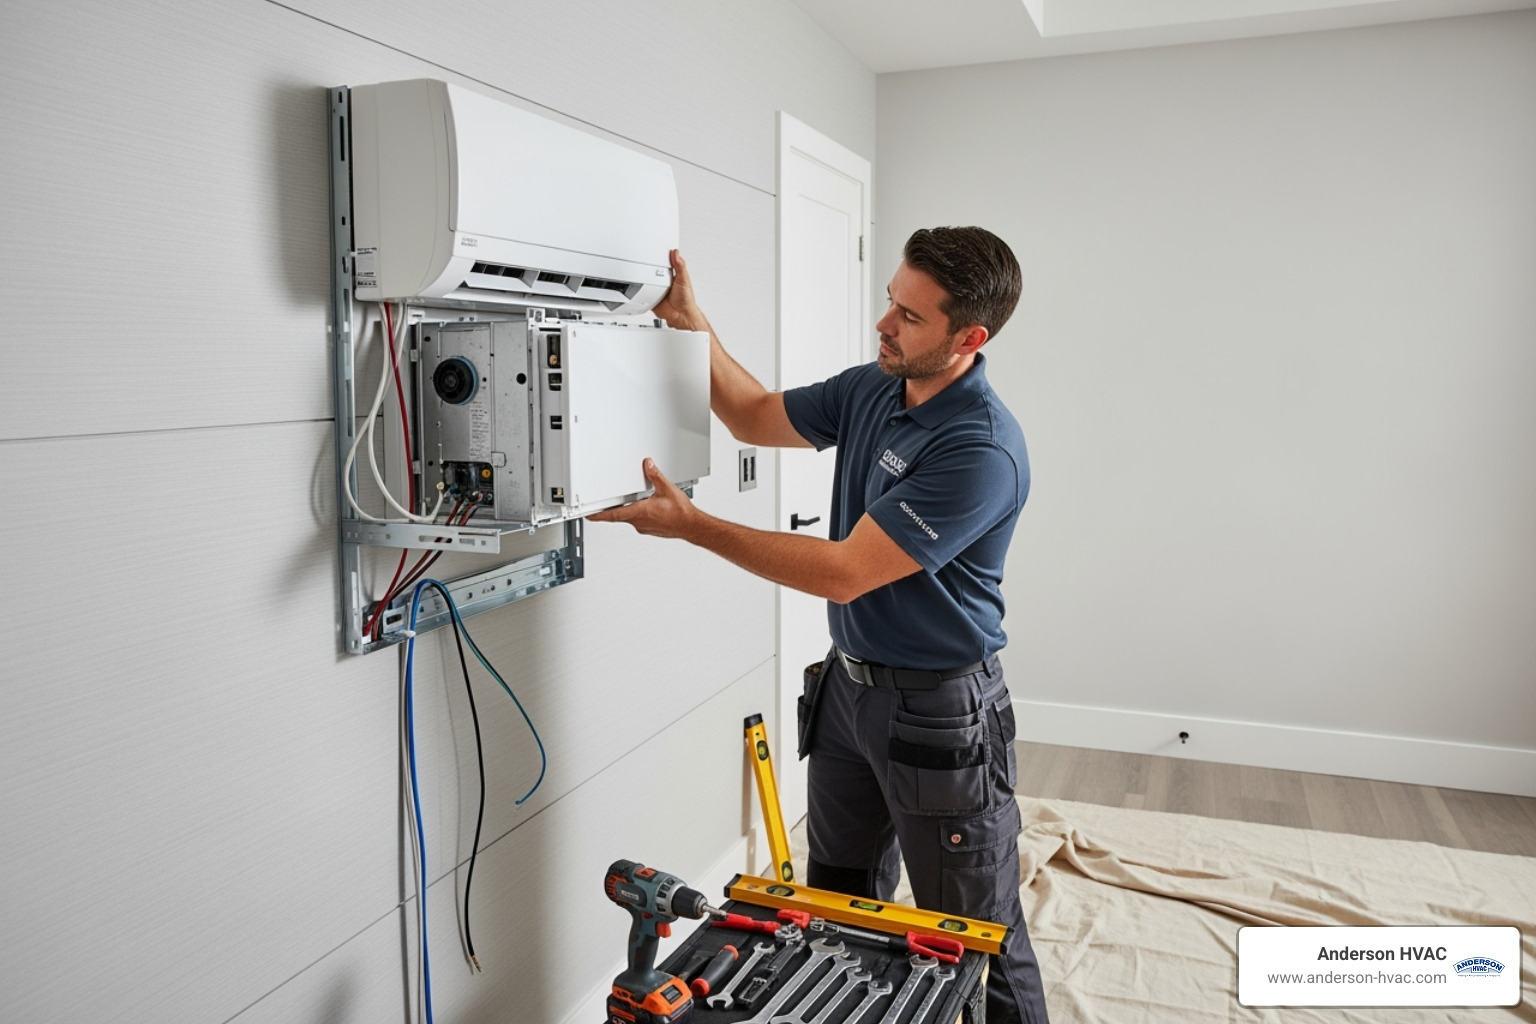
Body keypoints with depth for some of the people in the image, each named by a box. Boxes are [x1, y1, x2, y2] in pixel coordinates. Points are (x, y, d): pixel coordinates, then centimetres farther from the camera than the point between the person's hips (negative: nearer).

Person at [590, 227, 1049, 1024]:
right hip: (848, 682, 8)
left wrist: (691, 526, -25)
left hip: (939, 712, -8)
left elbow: (843, 572, -26)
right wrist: (693, 326, 1)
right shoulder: (870, 389, 0)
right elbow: (757, 418, 14)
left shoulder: (982, 451, -26)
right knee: (837, 919, 22)